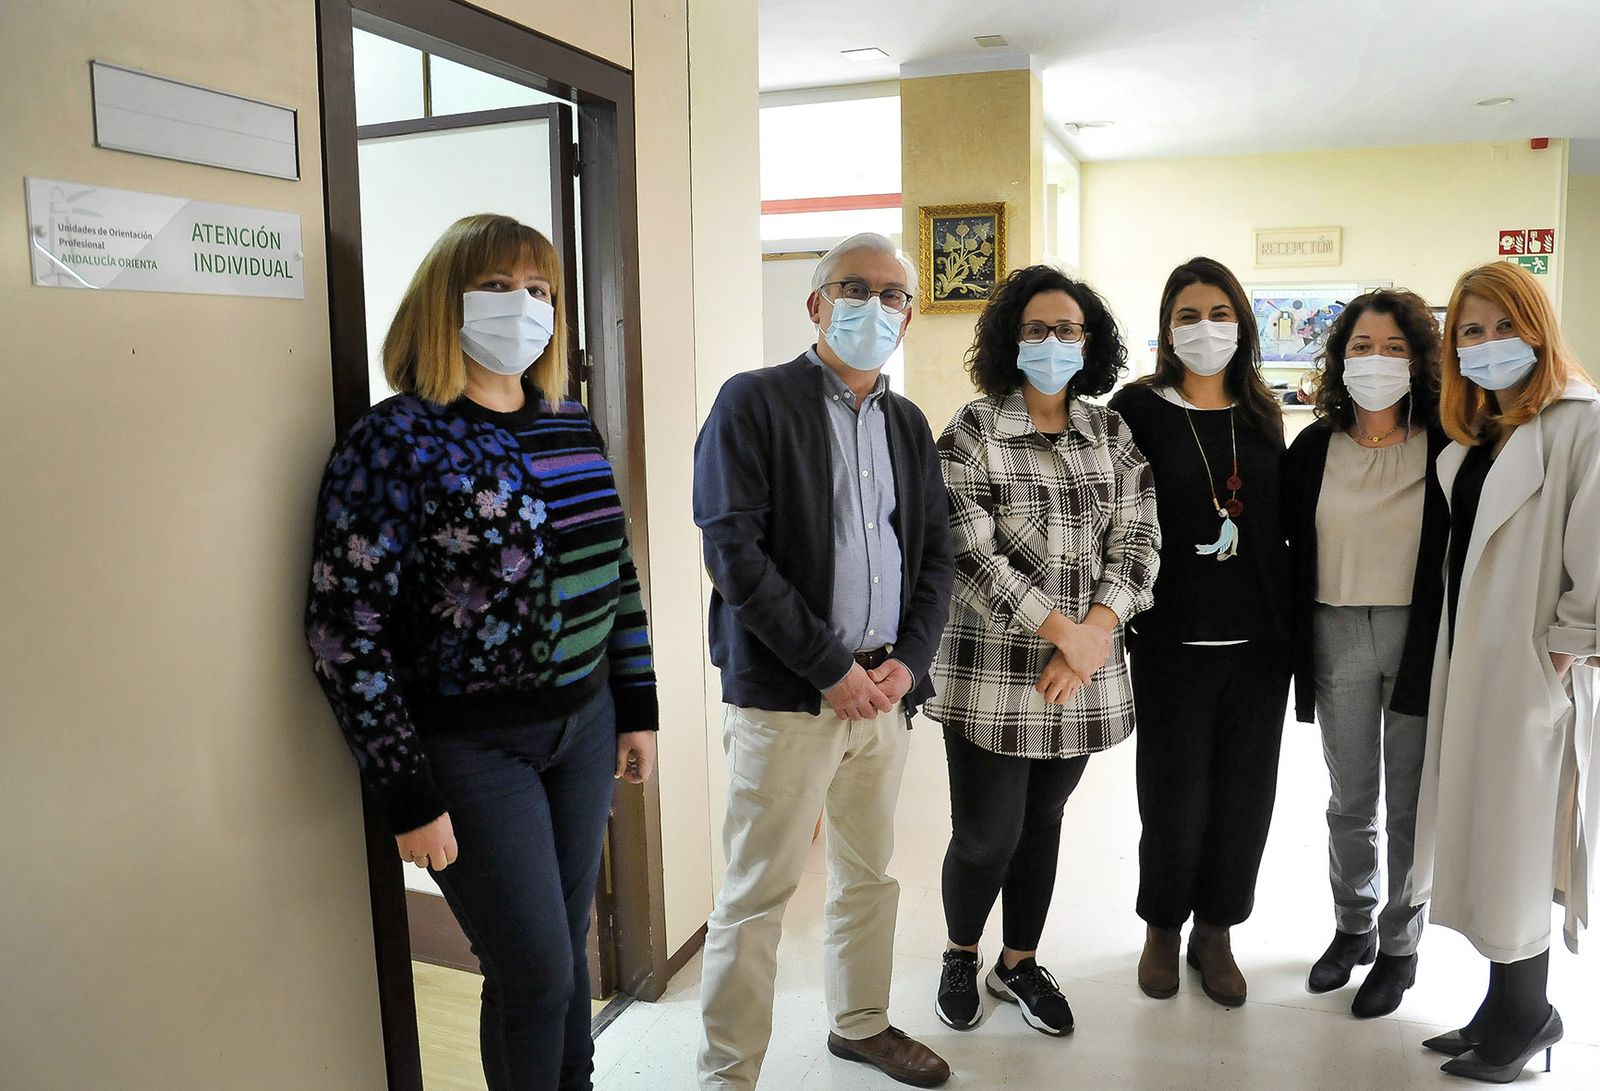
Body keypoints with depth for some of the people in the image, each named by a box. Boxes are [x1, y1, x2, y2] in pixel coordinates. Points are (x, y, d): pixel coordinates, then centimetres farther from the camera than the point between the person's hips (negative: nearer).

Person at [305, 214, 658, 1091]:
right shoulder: (395, 441, -13)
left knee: (568, 945, 17)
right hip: (471, 747, -5)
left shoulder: (571, 427, 6)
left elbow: (616, 577, 13)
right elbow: (347, 630, -15)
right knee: (535, 971, 2)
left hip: (583, 724, 6)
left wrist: (637, 711, 13)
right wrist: (409, 798, -14)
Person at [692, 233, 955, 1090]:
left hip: (883, 688, 6)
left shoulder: (908, 424, 13)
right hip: (785, 694, -6)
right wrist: (830, 668, -15)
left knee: (869, 872, 20)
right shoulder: (754, 402, -7)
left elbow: (936, 552, 13)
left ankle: (860, 1022, 41)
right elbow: (734, 553, -15)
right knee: (756, 892, 3)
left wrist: (909, 660, -3)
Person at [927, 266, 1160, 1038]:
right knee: (987, 834, 2)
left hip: (1085, 673, 4)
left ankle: (1019, 964, 36)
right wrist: (1063, 630, -16)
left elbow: (1136, 542, 2)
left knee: (1043, 822, 16)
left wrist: (1095, 632, -13)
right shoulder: (973, 431, -7)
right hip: (994, 671, -4)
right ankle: (961, 957, 31)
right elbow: (971, 555, -14)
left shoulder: (1112, 433, 7)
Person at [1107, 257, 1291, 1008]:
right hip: (1173, 640, -4)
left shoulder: (1261, 416, 9)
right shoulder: (1139, 409, -3)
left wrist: (1290, 626, 8)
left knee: (1244, 793, 10)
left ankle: (1215, 931, 29)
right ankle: (1162, 928, 28)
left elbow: (1278, 527, 13)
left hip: (1258, 640, 4)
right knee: (1175, 795, 5)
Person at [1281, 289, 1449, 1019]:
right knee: (1350, 800, 15)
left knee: (1409, 804, 9)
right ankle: (1353, 926, 34)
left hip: (1418, 638, -2)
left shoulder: (1446, 448, -6)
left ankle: (1399, 945, 27)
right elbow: (1283, 542, 5)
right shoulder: (1313, 448, 1)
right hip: (1336, 637, 2)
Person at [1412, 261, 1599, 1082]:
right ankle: (1507, 1008, 28)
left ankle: (1523, 1018, 23)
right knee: (1482, 842, 14)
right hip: (1470, 668, 8)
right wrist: (1452, 660, 9)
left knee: (1511, 851, 4)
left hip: (1531, 676, -8)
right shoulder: (1472, 435, 12)